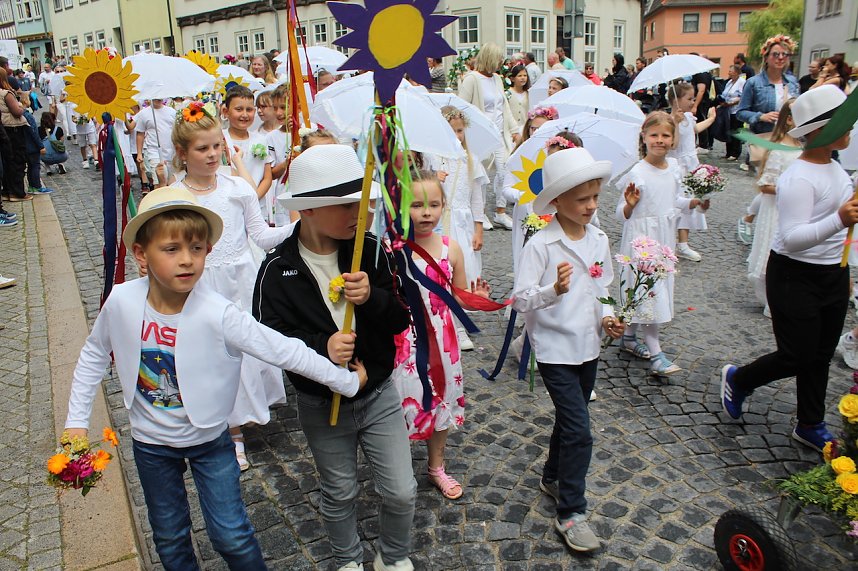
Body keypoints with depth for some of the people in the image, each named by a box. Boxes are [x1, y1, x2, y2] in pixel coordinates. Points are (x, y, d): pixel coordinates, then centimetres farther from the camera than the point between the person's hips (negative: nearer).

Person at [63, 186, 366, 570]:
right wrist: (76, 420, 0)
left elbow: (284, 350, -25)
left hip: (209, 438, -2)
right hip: (150, 441, 3)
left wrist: (346, 381, -21)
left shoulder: (218, 314, -28)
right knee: (169, 538, 20)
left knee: (232, 536, 5)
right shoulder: (121, 302, -19)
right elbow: (94, 355, 0)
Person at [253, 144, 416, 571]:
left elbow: (401, 319, -7)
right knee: (339, 493, 19)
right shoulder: (278, 269, -16)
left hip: (379, 394, 2)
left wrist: (373, 297, -28)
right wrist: (320, 348, -32)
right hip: (322, 405, -1)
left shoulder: (371, 250, -11)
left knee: (401, 491, 8)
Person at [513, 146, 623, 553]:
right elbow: (521, 299, -20)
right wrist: (555, 290, -36)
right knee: (579, 432, -7)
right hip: (554, 349, -6)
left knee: (569, 421, 20)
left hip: (588, 347, 7)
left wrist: (606, 318, -2)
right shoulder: (540, 245, -17)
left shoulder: (599, 240, 2)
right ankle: (570, 514, 8)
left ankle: (552, 478, 43)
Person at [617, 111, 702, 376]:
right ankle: (655, 354, 0)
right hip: (641, 238, -7)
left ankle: (629, 337, 33)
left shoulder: (674, 166, 3)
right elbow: (622, 214, -14)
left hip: (665, 237, 7)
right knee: (650, 291, -7)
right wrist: (629, 205, -35)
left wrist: (694, 202, -1)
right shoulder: (637, 173, -17)